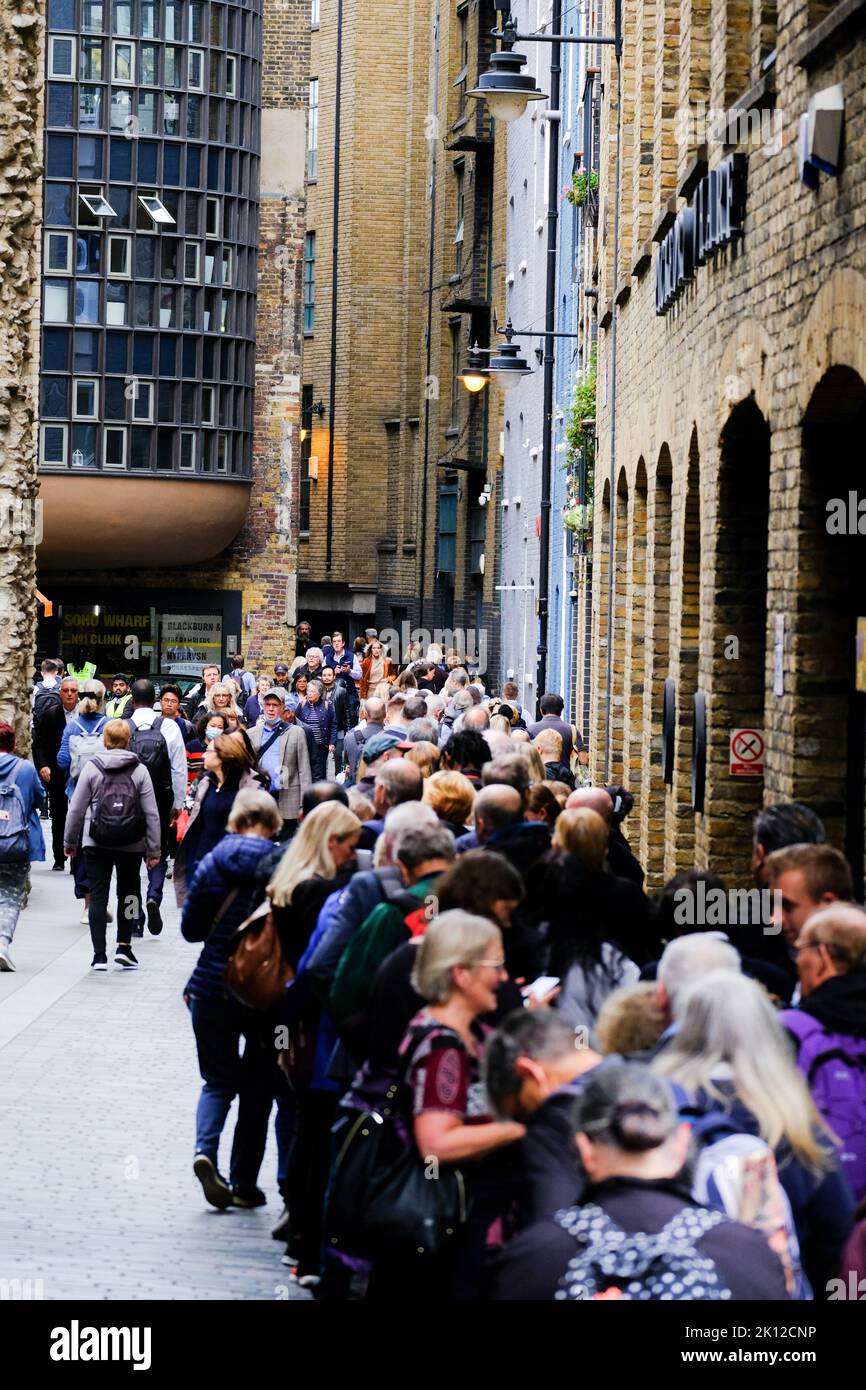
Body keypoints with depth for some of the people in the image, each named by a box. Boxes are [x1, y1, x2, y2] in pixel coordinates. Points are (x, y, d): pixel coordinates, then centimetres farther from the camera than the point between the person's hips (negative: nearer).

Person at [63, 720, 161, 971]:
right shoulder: (139, 770, -2)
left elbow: (76, 809, 0)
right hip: (132, 845, 1)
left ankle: (99, 955, 0)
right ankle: (123, 946, 8)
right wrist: (154, 849, 4)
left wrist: (70, 841, 12)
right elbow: (152, 813, -2)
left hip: (96, 844, -1)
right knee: (128, 893, 16)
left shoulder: (91, 768, -3)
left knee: (98, 896, 3)